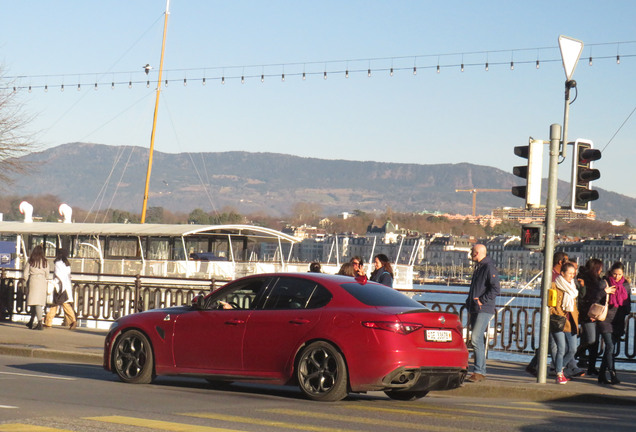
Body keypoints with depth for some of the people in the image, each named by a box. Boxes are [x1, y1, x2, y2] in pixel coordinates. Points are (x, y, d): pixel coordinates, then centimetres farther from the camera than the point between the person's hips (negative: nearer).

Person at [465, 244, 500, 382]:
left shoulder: (489, 268, -11)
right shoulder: (478, 268, 19)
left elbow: (495, 290, -17)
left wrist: (482, 301, -17)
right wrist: (469, 303, 17)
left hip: (484, 310, -10)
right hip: (475, 310, 10)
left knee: (476, 339, -17)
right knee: (477, 340, 10)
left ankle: (478, 371, -17)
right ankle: (481, 372, 15)